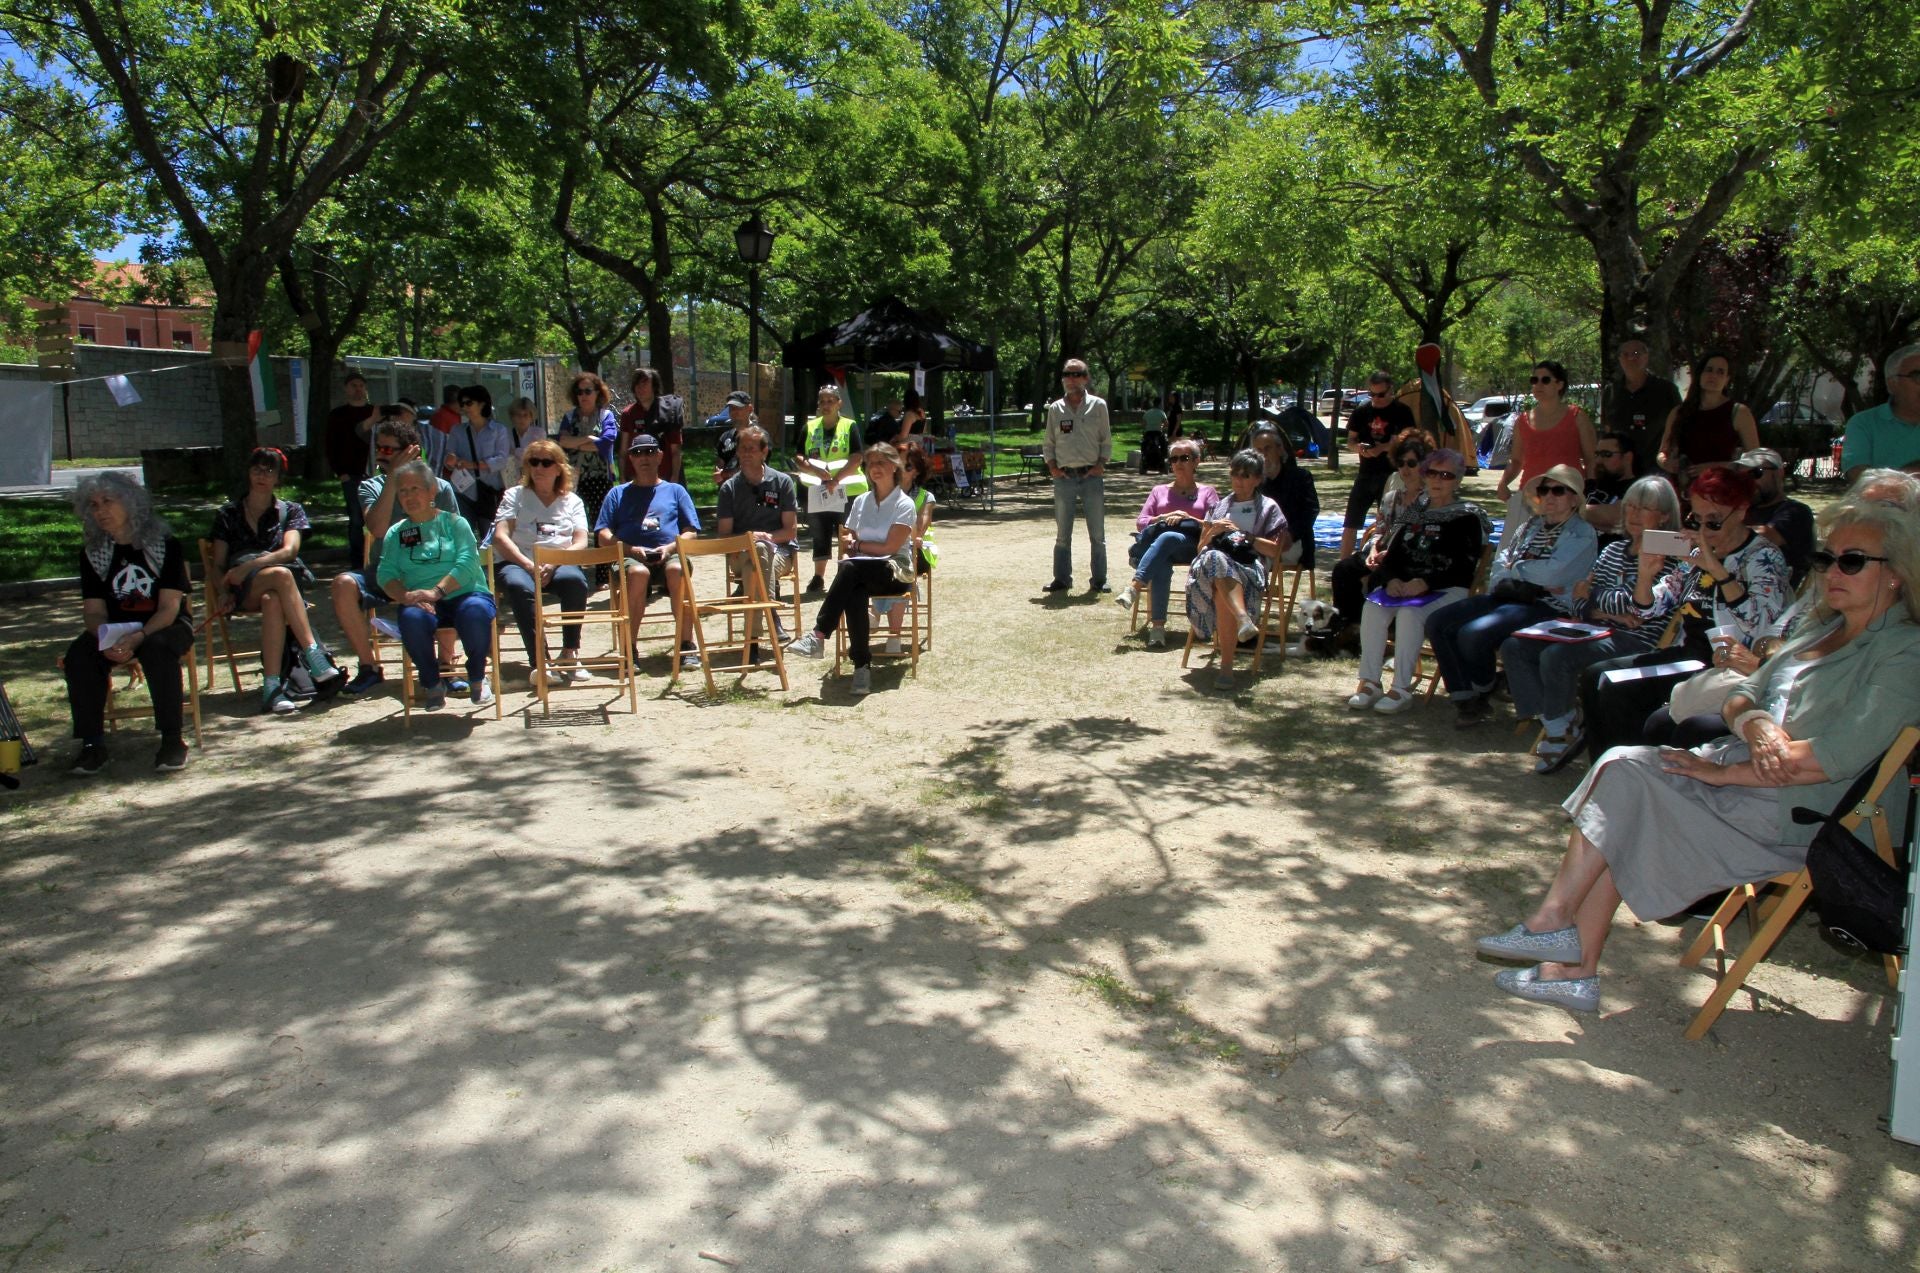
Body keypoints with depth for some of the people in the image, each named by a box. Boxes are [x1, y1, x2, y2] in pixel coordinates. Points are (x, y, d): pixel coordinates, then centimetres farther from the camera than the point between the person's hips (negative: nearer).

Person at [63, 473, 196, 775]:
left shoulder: (164, 544, -8)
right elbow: (93, 611, 1)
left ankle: (172, 740, -28)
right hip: (115, 629, 4)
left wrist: (139, 637, -31)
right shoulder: (92, 552, 4)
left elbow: (169, 607, -13)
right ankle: (92, 744, -18)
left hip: (165, 625, -4)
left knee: (157, 650, -37)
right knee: (78, 656, -26)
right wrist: (106, 640, -22)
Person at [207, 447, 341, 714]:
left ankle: (272, 686, -47)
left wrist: (249, 565, -17)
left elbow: (290, 551, -1)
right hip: (243, 591, 0)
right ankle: (312, 653, -46)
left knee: (272, 601, -39)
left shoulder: (291, 511, 19)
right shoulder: (227, 514, 22)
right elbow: (219, 564, 13)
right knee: (281, 575, -37)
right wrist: (224, 591, -8)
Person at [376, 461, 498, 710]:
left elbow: (467, 563, -5)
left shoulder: (454, 522, 12)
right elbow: (386, 574, 5)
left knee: (475, 612, -37)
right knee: (412, 618, -34)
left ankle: (478, 678, -10)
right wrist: (407, 596, -17)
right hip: (422, 604, 2)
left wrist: (437, 591, -21)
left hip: (465, 594, -1)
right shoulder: (396, 532, 19)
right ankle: (432, 684, -10)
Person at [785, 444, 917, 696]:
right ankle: (862, 666, -37)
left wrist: (857, 544, 0)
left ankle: (818, 635, -38)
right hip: (861, 575, 4)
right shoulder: (861, 501, 17)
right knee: (855, 594, -35)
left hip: (894, 573, -4)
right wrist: (851, 542, -7)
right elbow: (847, 538, 17)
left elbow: (890, 547, -9)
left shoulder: (904, 504, 0)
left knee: (849, 567, -36)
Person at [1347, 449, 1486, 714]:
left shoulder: (1467, 517, 3)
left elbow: (1463, 569, -8)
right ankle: (1369, 682, -25)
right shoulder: (1416, 512, 21)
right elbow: (1392, 555, 13)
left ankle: (1402, 688, -30)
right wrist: (1391, 579, -10)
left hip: (1446, 591, -5)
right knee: (1372, 608, -25)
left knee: (1409, 613, -34)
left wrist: (1426, 582, -23)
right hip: (1405, 587, 5)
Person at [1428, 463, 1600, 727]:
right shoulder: (1531, 525, 21)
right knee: (1437, 623, -12)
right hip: (1506, 597, 8)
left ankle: (1483, 694, -1)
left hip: (1547, 607, -8)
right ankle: (1464, 698, -10)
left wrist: (1514, 570, -1)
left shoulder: (1582, 534, 0)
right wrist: (1534, 582, -8)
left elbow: (1552, 573, -17)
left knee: (1473, 634, -30)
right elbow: (1501, 565, 11)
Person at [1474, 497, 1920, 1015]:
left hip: (1794, 811, -8)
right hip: (1738, 770, 8)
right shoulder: (1821, 628, 17)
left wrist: (1721, 771, -18)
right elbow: (1740, 698, 12)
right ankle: (1576, 969, -15)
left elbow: (1836, 757, -22)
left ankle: (1555, 920, -7)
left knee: (1623, 779, -20)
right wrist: (1751, 722, -13)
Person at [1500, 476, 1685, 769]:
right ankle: (1554, 727, -10)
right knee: (1513, 647, -9)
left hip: (1637, 643, -8)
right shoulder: (1614, 549, 17)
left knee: (1555, 656, -32)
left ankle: (1563, 733, -10)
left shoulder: (1669, 556, -4)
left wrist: (1596, 595, -14)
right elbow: (1580, 606, 9)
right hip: (1598, 633, 8)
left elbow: (1644, 610, -18)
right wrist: (1612, 613, -9)